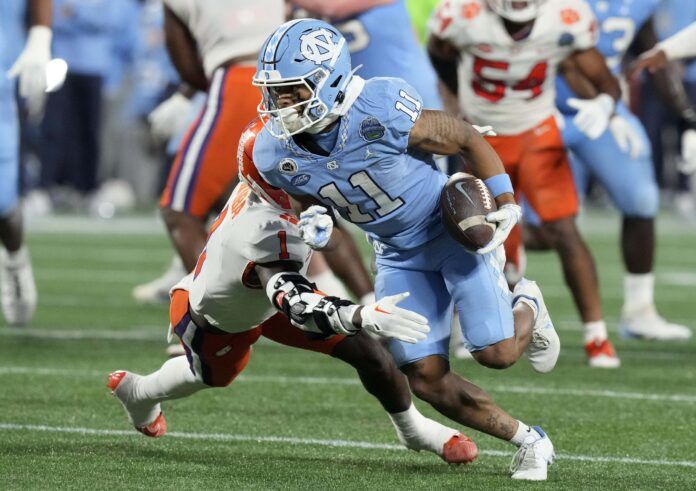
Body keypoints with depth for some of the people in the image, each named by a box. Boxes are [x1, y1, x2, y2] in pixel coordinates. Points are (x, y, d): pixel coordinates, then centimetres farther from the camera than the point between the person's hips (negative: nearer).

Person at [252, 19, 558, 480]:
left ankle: (526, 307, 28)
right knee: (427, 378, -1)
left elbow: (469, 139, -17)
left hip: (454, 231, -5)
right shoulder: (277, 156, -17)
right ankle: (528, 441, 19)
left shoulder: (382, 113, -34)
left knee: (497, 352, -10)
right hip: (398, 256, 5)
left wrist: (506, 205, -13)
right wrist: (317, 228, -22)